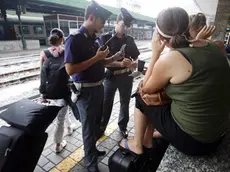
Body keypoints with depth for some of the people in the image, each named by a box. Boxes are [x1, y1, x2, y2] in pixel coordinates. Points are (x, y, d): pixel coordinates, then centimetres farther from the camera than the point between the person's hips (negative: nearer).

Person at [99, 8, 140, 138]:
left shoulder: (130, 40, 7)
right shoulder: (106, 38, -6)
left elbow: (136, 56, 13)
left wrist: (134, 63, -12)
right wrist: (120, 64, -28)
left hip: (127, 76, 4)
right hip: (111, 76, -3)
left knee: (125, 102, 14)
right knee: (106, 103, 7)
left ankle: (123, 126, 34)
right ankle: (101, 127, 27)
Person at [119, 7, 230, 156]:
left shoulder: (169, 59, -23)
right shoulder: (212, 47, -1)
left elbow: (146, 89, -5)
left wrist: (156, 53, -7)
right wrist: (158, 90, 4)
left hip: (191, 138, -7)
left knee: (141, 99, 9)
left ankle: (136, 145, 26)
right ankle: (148, 140, 35)